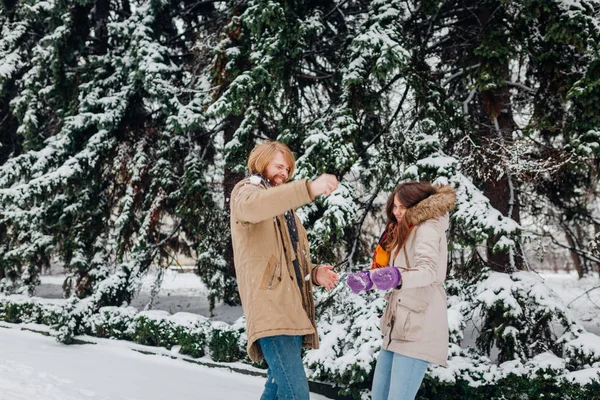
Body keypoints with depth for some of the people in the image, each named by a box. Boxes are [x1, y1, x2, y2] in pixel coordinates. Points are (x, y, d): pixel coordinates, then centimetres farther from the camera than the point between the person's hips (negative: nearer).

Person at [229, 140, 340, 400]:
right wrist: (309, 188, -38)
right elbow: (254, 206, -27)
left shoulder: (284, 205, 27)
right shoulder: (246, 191, 1)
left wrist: (314, 273, 4)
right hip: (270, 307, -9)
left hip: (292, 307, 9)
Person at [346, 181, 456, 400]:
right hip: (398, 326, 10)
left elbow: (429, 270, -27)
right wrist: (368, 278, -6)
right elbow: (386, 269, 15)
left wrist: (397, 277, -45)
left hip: (418, 327, -10)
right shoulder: (404, 232, 21)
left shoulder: (427, 229, -8)